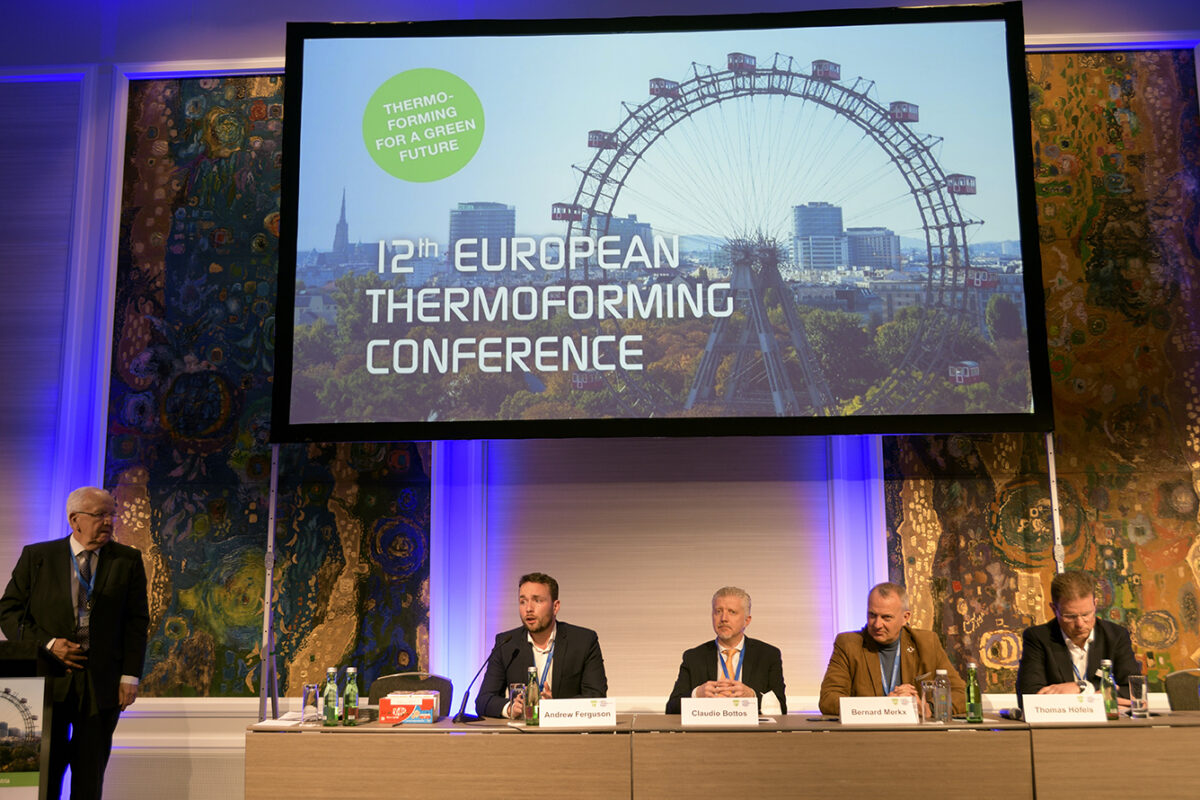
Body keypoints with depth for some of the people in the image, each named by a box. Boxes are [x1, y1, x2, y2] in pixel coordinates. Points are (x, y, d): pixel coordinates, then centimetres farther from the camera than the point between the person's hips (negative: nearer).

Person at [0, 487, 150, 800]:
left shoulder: (128, 560, 4)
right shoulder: (36, 557, 3)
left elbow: (137, 622, 3)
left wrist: (130, 677, -5)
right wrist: (47, 644, -11)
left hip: (102, 685, 1)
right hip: (49, 679, 0)